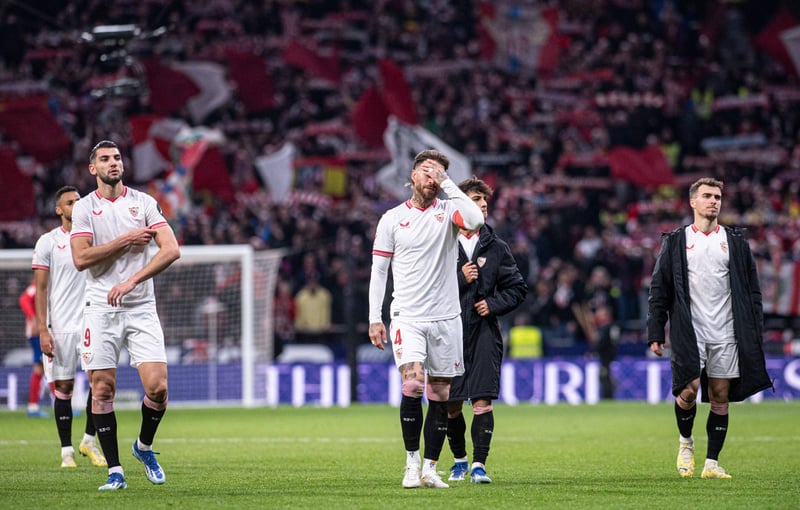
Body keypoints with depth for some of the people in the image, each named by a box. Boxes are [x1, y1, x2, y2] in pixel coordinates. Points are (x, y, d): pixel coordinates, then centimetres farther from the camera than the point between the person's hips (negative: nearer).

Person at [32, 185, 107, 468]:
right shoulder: (48, 242, 1)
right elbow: (41, 289, 0)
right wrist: (43, 331, -8)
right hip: (61, 326, -2)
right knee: (63, 387, -1)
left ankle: (89, 439, 11)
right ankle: (66, 450, 6)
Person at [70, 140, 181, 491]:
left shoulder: (144, 202, 5)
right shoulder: (84, 208, 4)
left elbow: (171, 249, -7)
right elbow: (81, 258, -9)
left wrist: (132, 280, -17)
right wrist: (127, 241, -10)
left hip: (141, 307, 0)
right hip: (100, 308, 0)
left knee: (157, 387, -10)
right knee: (102, 390, -4)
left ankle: (144, 446, 18)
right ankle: (114, 470, 5)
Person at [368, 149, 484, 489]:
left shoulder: (448, 210, 3)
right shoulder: (392, 219, 5)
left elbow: (475, 220, -21)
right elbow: (378, 269, 8)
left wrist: (446, 183, -14)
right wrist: (374, 318, 3)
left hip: (445, 318, 1)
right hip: (406, 317, -1)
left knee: (440, 396, 4)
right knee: (412, 384, -19)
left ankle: (429, 468, 14)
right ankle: (412, 462, -6)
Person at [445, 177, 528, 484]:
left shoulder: (496, 247, 9)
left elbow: (518, 287, 14)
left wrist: (494, 304, -1)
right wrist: (460, 280, -13)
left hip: (484, 333, 1)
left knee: (482, 400, -11)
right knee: (451, 405, 6)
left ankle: (479, 465, -9)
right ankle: (459, 460, 26)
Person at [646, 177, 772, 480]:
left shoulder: (735, 241, 10)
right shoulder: (676, 241, 5)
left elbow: (752, 290, 11)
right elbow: (659, 290, 5)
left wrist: (754, 333, 3)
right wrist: (655, 333, -1)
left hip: (725, 334, 2)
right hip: (689, 331, -2)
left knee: (720, 396, 1)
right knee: (689, 389, -14)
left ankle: (711, 463, 8)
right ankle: (685, 441, 15)